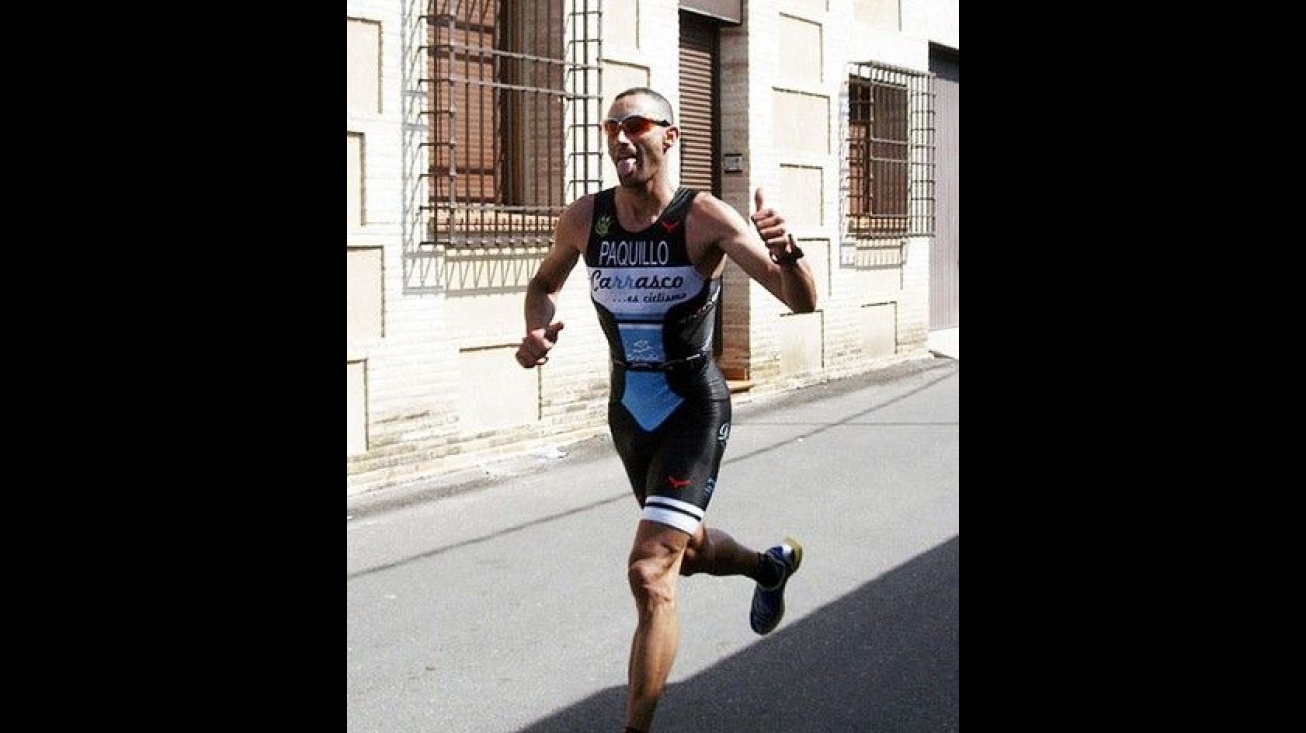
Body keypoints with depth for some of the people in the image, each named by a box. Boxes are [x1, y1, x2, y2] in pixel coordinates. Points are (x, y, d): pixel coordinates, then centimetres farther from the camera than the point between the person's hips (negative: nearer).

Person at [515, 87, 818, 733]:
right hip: (629, 409, 6)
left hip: (694, 409, -6)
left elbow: (803, 301, -22)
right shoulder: (584, 219, -5)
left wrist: (785, 252, -44)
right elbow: (543, 284, 15)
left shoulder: (705, 218, -18)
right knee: (686, 548, 26)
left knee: (650, 572, -19)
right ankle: (772, 565, 59)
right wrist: (537, 330, -8)